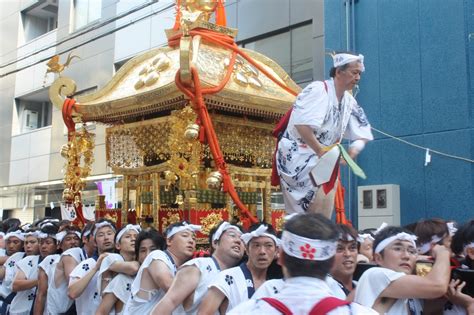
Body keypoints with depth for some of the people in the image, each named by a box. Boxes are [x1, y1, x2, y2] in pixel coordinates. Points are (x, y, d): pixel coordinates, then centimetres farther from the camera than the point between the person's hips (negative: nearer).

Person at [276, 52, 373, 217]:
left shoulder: (350, 102, 6)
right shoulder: (318, 90, -17)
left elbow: (362, 135, 11)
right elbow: (302, 124, -29)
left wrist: (353, 150, -10)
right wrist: (320, 151, -26)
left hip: (322, 159, 8)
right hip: (297, 155, -8)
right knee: (318, 198, -18)